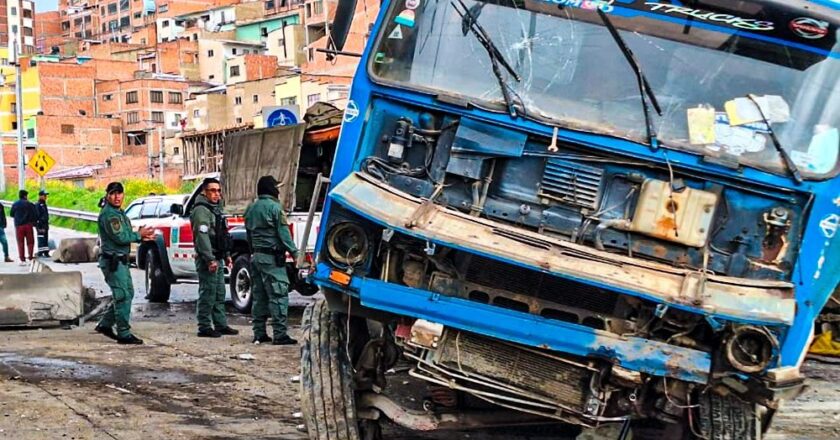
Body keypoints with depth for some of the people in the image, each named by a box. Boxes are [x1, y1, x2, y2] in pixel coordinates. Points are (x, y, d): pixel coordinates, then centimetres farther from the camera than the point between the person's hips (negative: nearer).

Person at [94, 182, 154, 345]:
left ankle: (105, 324, 24)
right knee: (123, 296, -9)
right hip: (112, 260, -10)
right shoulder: (108, 214, -15)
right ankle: (124, 334, -5)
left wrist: (141, 236, 2)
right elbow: (120, 237, -21)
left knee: (127, 293, 17)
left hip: (120, 260, 10)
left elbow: (126, 235, 19)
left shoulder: (119, 212, 17)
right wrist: (139, 235, -8)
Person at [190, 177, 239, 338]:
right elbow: (202, 237, -22)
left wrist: (227, 255, 22)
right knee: (207, 294, -7)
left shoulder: (216, 209, 19)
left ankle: (221, 325, 20)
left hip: (217, 259, 10)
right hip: (207, 260, -10)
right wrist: (210, 260, -26)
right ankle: (205, 327, -2)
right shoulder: (201, 210, -13)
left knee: (219, 294, 13)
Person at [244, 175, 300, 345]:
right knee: (278, 295, -8)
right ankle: (280, 334, -11)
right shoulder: (274, 207, -10)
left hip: (256, 256, 8)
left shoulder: (250, 209, 14)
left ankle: (259, 333, 12)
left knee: (258, 296, 11)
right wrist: (294, 253, -11)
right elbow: (283, 232, -13)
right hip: (272, 257, -8)